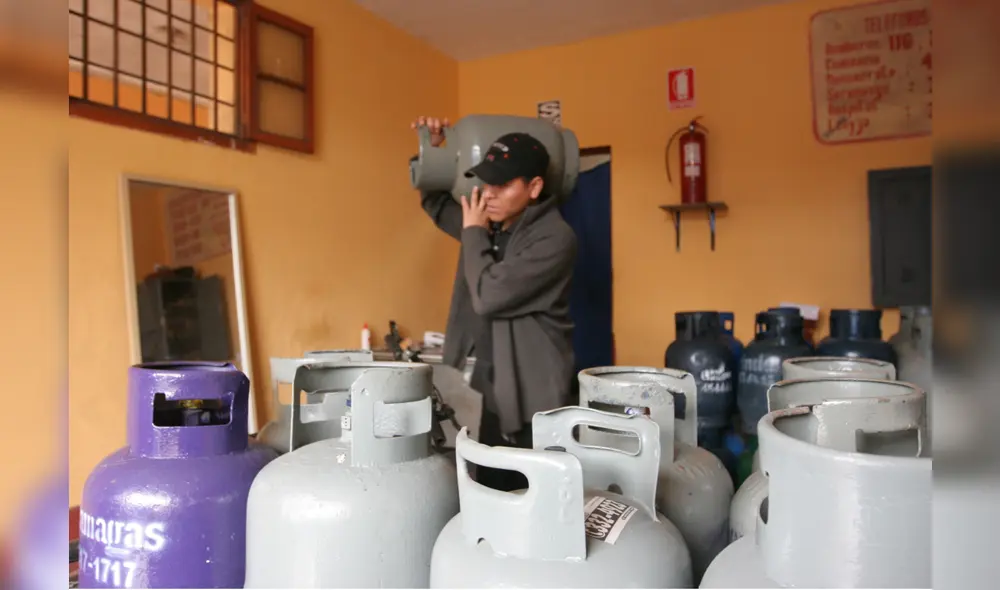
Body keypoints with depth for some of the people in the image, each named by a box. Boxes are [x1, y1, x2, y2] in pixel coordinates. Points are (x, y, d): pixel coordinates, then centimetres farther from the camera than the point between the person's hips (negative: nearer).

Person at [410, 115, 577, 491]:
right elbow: (435, 202, 24)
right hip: (490, 393, 8)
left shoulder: (554, 238, -18)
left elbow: (488, 296, -24)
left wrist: (473, 233, -11)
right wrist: (434, 151, 6)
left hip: (532, 400, -7)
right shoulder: (489, 225, 6)